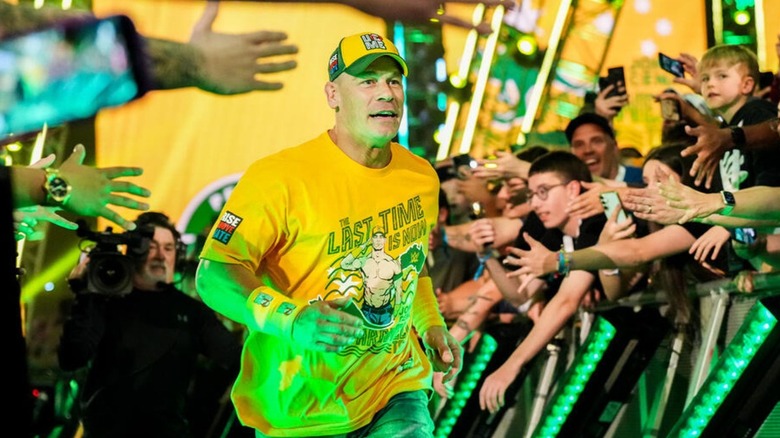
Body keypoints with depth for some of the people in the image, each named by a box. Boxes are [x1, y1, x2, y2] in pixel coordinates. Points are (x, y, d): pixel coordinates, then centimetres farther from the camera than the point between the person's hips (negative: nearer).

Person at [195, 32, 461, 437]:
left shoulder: (421, 177, 4)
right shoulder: (280, 177, -16)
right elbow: (215, 274, -21)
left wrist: (431, 325, 9)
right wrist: (293, 320, -35)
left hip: (395, 392, 4)